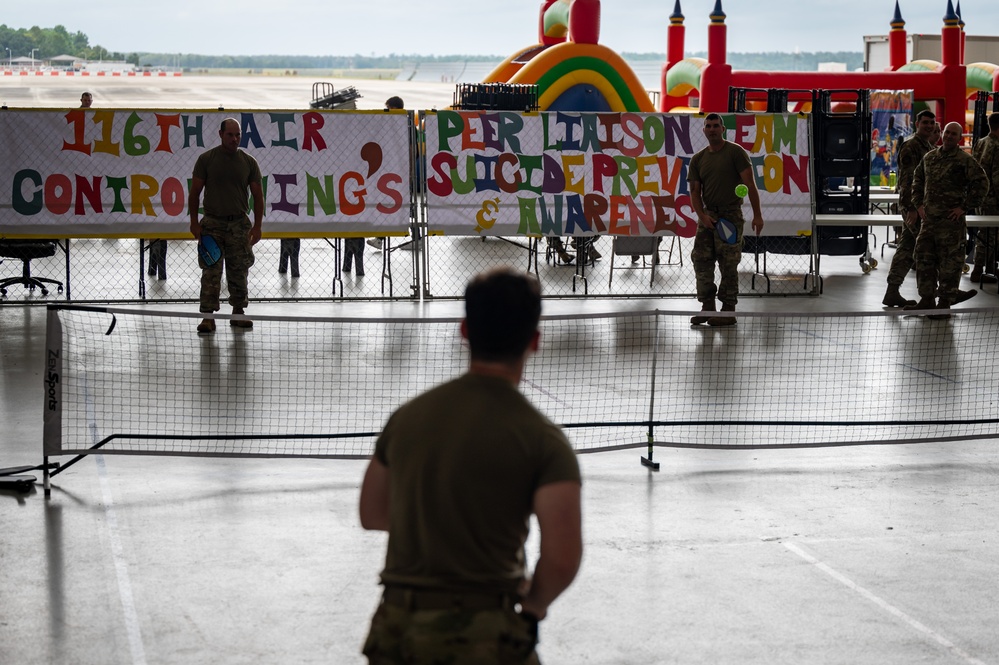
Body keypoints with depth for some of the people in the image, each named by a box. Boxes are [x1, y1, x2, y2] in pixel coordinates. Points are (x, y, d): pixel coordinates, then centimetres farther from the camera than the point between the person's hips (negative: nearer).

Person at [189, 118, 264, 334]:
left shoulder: (249, 162, 5)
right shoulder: (206, 159, 0)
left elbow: (258, 196, 8)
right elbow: (195, 193, 2)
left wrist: (257, 226, 1)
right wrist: (194, 223, -4)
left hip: (240, 223, 2)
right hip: (212, 223, -2)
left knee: (239, 272, 6)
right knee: (211, 272, -7)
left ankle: (238, 313, 18)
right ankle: (208, 317, -6)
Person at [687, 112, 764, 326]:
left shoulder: (735, 152, -2)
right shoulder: (698, 159, 13)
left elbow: (749, 184, -6)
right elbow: (695, 192, 11)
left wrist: (757, 215, -12)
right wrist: (702, 216, -6)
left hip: (730, 215, -5)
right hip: (708, 215, 6)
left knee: (728, 264, -5)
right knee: (701, 259, 0)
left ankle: (728, 310, -1)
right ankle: (707, 307, 8)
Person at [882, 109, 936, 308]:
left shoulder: (928, 147, 19)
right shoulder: (910, 146, -12)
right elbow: (908, 179, -18)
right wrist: (912, 208, -23)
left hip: (920, 205, 10)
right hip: (912, 204, -10)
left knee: (906, 250, 9)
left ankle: (892, 293, 12)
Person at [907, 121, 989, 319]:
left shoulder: (965, 160, -5)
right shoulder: (929, 158, 12)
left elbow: (981, 184, -7)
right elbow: (917, 179, 25)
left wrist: (964, 207, -10)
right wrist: (918, 204, 13)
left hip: (951, 220, -6)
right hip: (929, 218, 6)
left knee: (949, 261, -2)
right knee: (924, 257, 8)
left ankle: (945, 303, 4)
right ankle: (927, 299, 17)